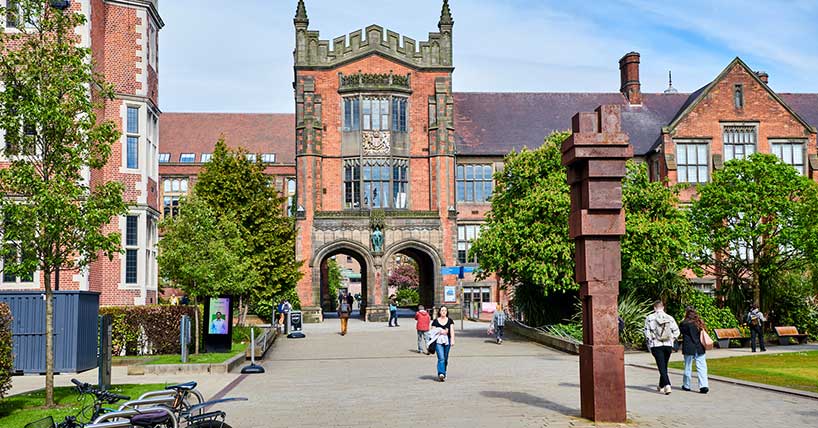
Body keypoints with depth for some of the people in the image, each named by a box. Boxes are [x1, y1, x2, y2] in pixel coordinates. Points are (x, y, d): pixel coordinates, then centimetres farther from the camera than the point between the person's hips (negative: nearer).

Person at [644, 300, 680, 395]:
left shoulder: (650, 318, -3)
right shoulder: (670, 318, 4)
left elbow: (647, 332, -3)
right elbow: (676, 331, 4)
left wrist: (649, 343, 7)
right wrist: (671, 340, 17)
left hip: (656, 345, -3)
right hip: (668, 345, 3)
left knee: (662, 367, -4)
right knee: (664, 366, 17)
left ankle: (667, 385, -21)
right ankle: (661, 386, 29)